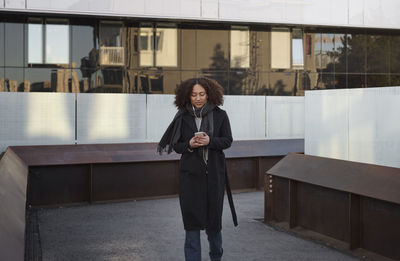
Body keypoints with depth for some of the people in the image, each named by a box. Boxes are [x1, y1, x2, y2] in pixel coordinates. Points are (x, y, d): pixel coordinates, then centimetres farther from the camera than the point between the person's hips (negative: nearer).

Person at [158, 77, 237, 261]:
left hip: (214, 172, 0)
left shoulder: (219, 115, 1)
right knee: (191, 218, -3)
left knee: (214, 216, 11)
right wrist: (189, 145, -16)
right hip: (190, 172, 0)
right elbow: (176, 145, 5)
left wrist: (210, 141, -19)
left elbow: (228, 141, -1)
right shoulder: (183, 117, 3)